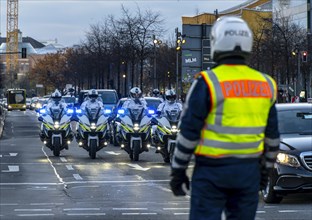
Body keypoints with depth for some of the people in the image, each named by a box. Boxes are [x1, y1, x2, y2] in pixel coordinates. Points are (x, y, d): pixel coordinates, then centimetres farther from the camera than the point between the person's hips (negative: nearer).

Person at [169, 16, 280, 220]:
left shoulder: (208, 82, -12)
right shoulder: (264, 84, 3)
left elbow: (189, 130, -11)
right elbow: (272, 134, 10)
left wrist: (178, 170, -3)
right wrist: (266, 169, 21)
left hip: (213, 169, -4)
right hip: (248, 170, 5)